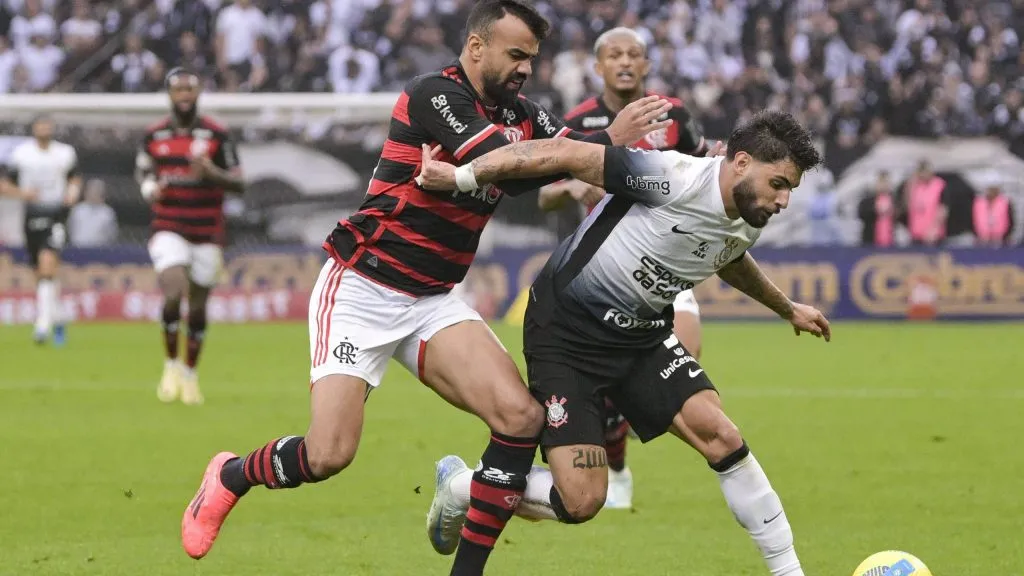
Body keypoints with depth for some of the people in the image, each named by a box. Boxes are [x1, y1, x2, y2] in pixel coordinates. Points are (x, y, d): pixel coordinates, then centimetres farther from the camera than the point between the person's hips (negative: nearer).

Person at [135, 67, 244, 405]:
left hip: (207, 233, 0)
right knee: (174, 292, -21)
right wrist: (149, 188, -4)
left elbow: (238, 184, -2)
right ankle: (171, 365, -2)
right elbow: (142, 170, 19)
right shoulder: (154, 135, 3)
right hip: (169, 229, 0)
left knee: (198, 306, 6)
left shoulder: (217, 135, -2)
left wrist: (210, 172, -21)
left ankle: (190, 374, 23)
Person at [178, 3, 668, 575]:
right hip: (362, 289, -7)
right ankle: (230, 478, 19)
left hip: (432, 301, 7)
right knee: (329, 454, -14)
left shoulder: (518, 115, 7)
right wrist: (609, 139, -26)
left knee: (522, 415, -16)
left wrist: (646, 134, -20)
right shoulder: (435, 95, -16)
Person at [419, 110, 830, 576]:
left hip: (641, 336, 7)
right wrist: (460, 176, -26)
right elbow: (564, 155, -26)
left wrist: (787, 309, 41)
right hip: (565, 332, -7)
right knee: (581, 502, -12)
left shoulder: (747, 225, 0)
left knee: (718, 434, -15)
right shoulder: (674, 177, -27)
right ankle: (457, 489, 15)